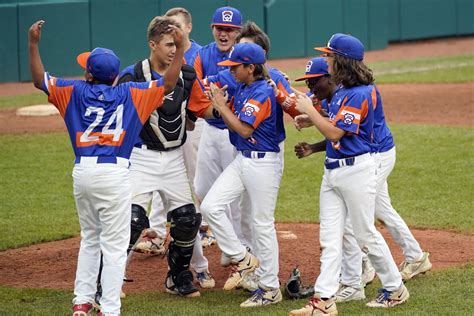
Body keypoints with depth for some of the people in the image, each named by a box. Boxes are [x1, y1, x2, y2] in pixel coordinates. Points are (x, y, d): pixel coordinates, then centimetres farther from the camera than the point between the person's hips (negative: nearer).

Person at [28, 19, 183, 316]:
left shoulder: (76, 91, 4)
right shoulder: (129, 93, -1)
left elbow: (40, 80, 8)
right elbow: (167, 85, 0)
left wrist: (33, 44, 8)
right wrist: (180, 49, 1)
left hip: (82, 172, 4)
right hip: (114, 173, -4)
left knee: (90, 238, 22)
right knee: (114, 244, 0)